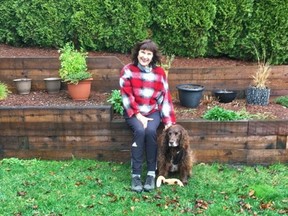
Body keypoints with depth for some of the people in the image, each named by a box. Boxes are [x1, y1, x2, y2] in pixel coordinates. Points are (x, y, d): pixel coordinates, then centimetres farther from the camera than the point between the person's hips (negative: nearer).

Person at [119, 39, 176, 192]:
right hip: (133, 112, -1)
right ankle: (136, 175, -22)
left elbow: (164, 97, 0)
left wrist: (168, 121, -6)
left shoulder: (159, 72, 0)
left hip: (153, 111, 1)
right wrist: (138, 115, -19)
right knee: (140, 131, -31)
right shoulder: (127, 70, -6)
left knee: (150, 131, -29)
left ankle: (151, 173, -17)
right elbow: (127, 97, -10)